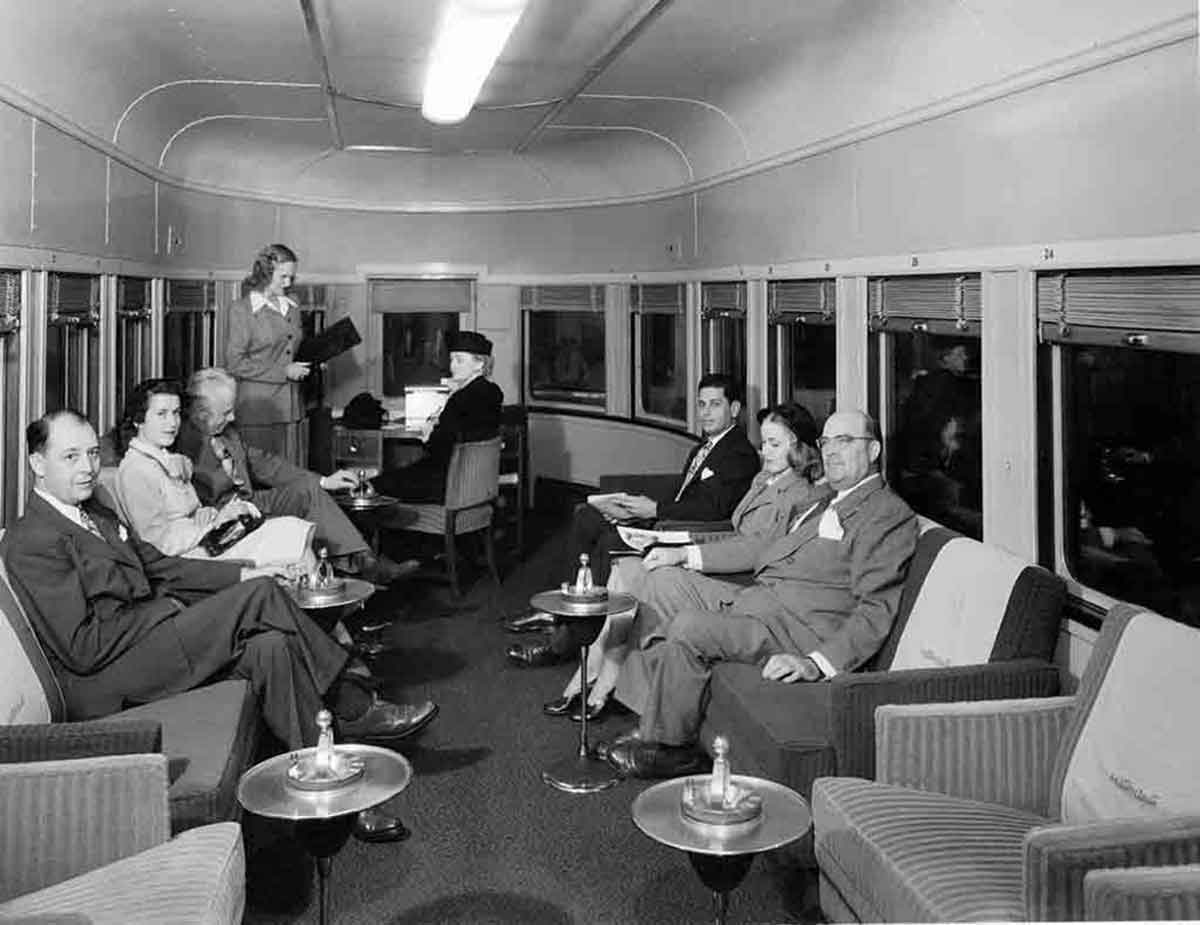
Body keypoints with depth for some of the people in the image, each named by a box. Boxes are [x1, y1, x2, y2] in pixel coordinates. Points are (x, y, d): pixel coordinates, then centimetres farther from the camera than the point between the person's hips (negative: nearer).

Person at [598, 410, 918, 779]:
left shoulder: (890, 514, -8)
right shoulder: (826, 504, 24)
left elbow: (877, 608, -17)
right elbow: (767, 552, 29)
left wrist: (818, 664, -30)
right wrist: (686, 555, 24)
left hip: (798, 626, -10)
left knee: (690, 626, -27)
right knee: (665, 581, 5)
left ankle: (669, 746, -6)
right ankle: (652, 721, 2)